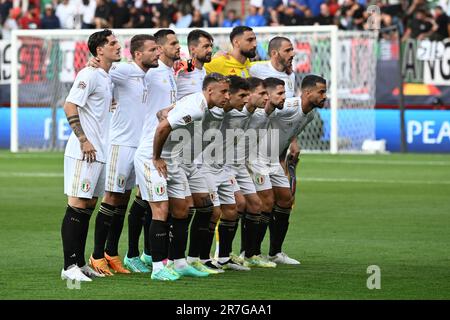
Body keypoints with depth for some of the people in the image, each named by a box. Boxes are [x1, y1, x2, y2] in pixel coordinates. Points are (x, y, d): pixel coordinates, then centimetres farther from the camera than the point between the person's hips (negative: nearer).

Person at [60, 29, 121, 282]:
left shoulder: (107, 77, 15)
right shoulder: (90, 74, -12)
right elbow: (70, 106, -18)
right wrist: (83, 140, -20)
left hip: (99, 152, 9)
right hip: (83, 153, -9)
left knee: (88, 207, 11)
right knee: (77, 206, -9)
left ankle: (80, 263, 16)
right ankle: (69, 266, -9)